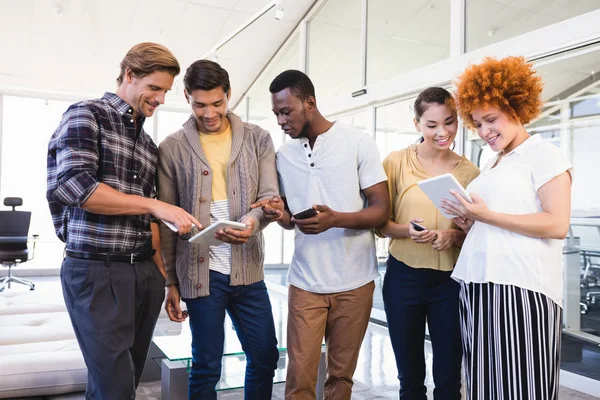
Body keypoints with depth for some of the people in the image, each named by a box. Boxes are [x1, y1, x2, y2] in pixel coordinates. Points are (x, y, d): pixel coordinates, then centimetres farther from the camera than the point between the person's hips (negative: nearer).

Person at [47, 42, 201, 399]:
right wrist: (157, 205, -18)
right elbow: (74, 185, -17)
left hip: (144, 273, 7)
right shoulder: (87, 114, -2)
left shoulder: (149, 144, 17)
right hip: (96, 272, -6)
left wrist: (160, 268, 8)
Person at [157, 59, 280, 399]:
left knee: (266, 358, 13)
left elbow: (271, 196, -1)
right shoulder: (172, 148, 0)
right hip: (201, 273, -2)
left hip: (248, 270, 3)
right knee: (206, 367, 9)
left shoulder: (258, 139, 5)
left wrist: (253, 220, -25)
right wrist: (170, 282, 1)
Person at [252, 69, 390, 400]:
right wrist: (280, 214, -10)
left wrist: (335, 219, -25)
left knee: (341, 373, 11)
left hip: (354, 282, -2)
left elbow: (382, 210, -8)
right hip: (305, 281, 3)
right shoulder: (284, 154, 7)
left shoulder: (358, 143, -6)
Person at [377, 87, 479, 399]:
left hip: (451, 280, 1)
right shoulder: (396, 162, -3)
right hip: (403, 277, -1)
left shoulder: (470, 172, 1)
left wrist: (453, 235, -15)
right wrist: (406, 230, -21)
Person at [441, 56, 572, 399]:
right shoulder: (492, 165, 21)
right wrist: (469, 223, 4)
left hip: (521, 288, -7)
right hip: (479, 286, 8)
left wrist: (487, 216, -15)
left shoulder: (544, 154, -2)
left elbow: (557, 225, -13)